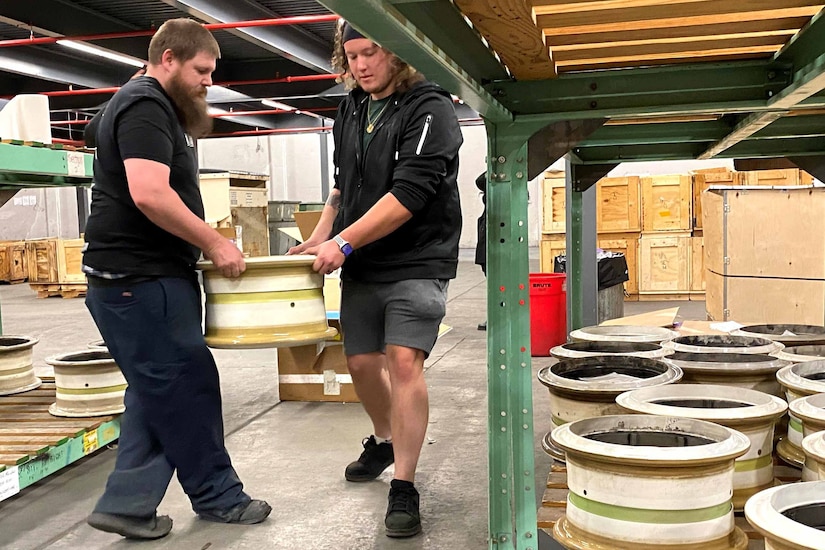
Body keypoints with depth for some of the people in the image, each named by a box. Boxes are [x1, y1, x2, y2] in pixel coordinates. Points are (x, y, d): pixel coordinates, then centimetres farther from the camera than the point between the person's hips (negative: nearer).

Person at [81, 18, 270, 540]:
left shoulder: (161, 109, 20)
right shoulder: (144, 107, -14)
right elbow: (149, 193, -27)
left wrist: (205, 243, 13)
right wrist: (214, 242, -19)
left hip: (152, 276, 11)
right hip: (138, 280, -11)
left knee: (157, 393, 14)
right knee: (189, 388, 0)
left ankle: (125, 504, 20)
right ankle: (219, 497, 15)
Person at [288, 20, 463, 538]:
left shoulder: (429, 109, -13)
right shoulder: (351, 111, 10)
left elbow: (409, 193, -23)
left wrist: (342, 242, -24)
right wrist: (319, 238, 8)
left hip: (417, 262, -6)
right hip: (363, 265, 7)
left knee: (405, 361, -16)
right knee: (362, 362, 12)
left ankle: (404, 487, -5)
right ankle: (384, 441, 39)